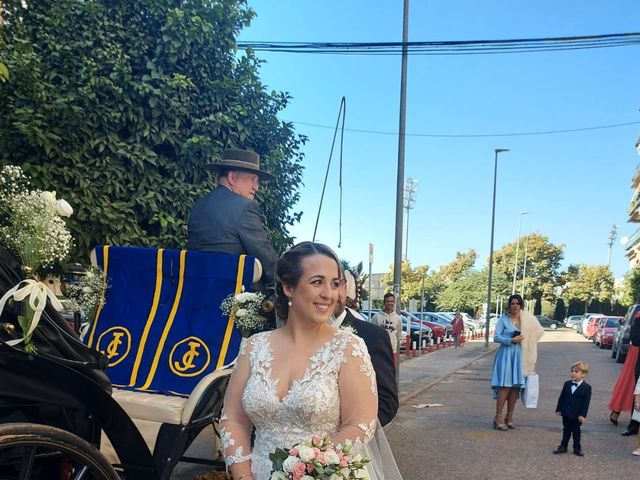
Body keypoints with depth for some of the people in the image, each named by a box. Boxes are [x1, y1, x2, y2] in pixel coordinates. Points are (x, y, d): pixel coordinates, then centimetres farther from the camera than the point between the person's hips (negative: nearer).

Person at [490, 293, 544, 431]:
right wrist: (512, 340, -14)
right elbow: (496, 337, -8)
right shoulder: (503, 320, -1)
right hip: (506, 354, -4)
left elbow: (529, 339, 19)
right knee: (505, 386, -11)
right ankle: (498, 417, -8)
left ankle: (509, 416, 12)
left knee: (515, 387, 3)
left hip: (519, 356, 4)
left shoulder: (526, 321, 11)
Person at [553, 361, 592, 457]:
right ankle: (563, 446, 21)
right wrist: (559, 409, 5)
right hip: (566, 413, 4)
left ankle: (577, 448, 21)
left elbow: (586, 402, -11)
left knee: (576, 431, 9)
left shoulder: (586, 387, -10)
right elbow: (562, 397, 7)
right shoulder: (567, 384, 2)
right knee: (566, 430, 13)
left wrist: (583, 415, -15)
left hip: (577, 415, -3)